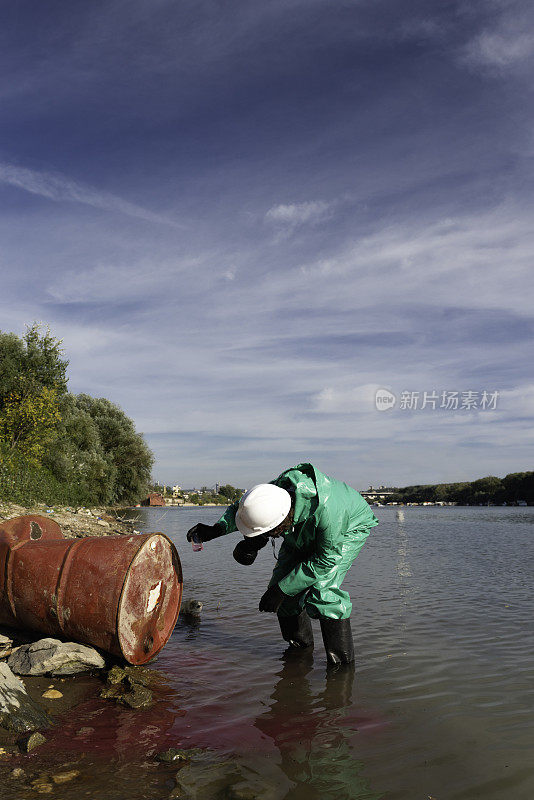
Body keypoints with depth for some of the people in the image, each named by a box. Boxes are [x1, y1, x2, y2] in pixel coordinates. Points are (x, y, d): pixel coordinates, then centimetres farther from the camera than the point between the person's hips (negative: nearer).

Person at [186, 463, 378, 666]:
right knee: (279, 584, -2)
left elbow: (326, 560, -31)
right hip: (302, 533, 6)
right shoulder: (275, 490, -31)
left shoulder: (326, 509, -47)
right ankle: (300, 649, 21)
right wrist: (216, 529, -26)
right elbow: (238, 508, -8)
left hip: (348, 529, -5)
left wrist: (281, 590, -28)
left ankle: (343, 663, -9)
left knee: (323, 590, -25)